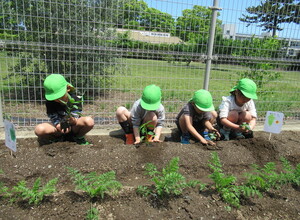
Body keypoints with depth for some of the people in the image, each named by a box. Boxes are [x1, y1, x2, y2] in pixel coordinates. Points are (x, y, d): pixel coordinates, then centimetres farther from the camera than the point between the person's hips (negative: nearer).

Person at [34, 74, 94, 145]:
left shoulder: (75, 100, -17)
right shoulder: (50, 102, -13)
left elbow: (75, 121, -20)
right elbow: (55, 120, -15)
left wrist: (72, 120, -45)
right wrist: (60, 127, -39)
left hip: (73, 127, -1)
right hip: (59, 126, 1)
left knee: (89, 121, -34)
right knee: (39, 130, -30)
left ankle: (79, 138, -3)